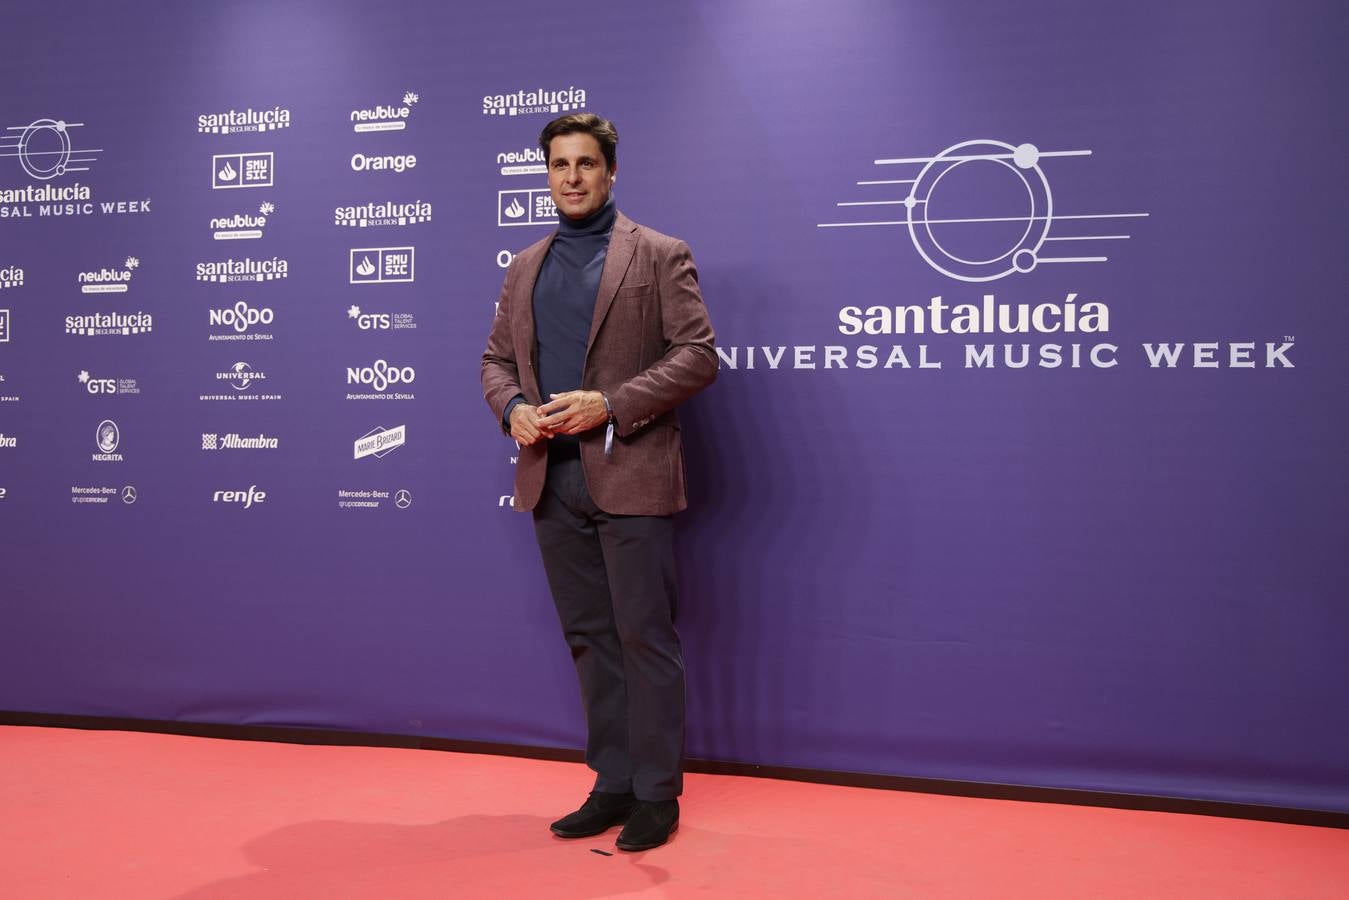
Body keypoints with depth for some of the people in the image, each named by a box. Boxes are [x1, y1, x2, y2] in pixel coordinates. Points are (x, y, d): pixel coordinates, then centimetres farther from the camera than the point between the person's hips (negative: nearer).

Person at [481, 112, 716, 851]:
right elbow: (496, 360, 19)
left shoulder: (659, 256, 0)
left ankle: (656, 795, 12)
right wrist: (512, 410, -3)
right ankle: (613, 785, 23)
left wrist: (609, 404, -17)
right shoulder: (525, 268, 16)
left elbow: (696, 355, -8)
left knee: (644, 637, 0)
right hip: (551, 478, 5)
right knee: (589, 639, 11)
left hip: (630, 475, -5)